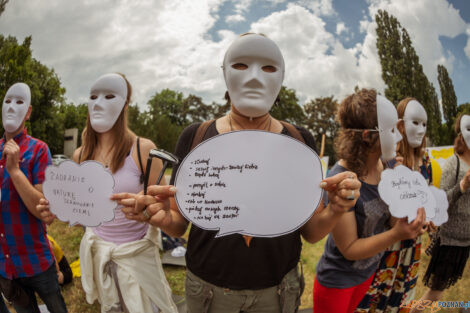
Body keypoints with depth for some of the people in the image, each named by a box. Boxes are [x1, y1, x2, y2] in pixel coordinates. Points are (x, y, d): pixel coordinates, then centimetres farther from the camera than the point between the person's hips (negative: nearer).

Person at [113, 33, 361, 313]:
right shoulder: (194, 138, -9)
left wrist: (336, 211, -23)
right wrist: (164, 217, -23)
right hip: (208, 289, 0)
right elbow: (179, 225, -1)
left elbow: (311, 232, -3)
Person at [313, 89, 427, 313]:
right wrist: (396, 234, -35)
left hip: (368, 272, 7)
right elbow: (349, 249, -24)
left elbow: (381, 215, 1)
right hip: (337, 282, -7)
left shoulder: (383, 165, -11)